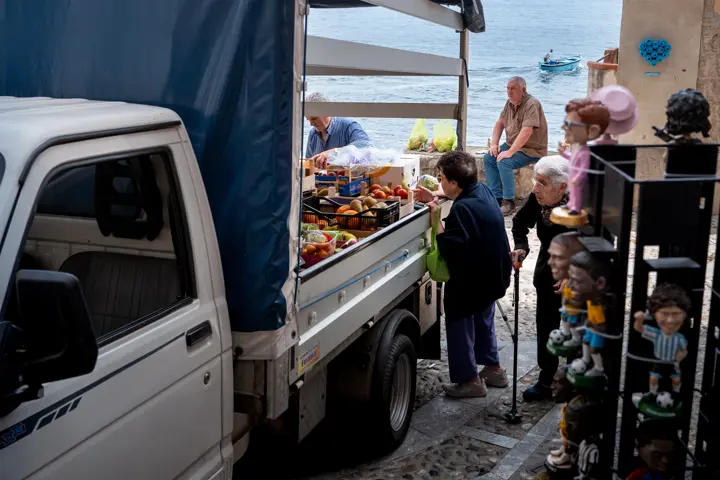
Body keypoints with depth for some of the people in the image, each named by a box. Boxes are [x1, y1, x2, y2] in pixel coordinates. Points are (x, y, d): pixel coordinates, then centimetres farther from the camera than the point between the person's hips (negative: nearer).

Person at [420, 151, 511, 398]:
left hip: (471, 281, -9)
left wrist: (436, 219, -26)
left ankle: (469, 380, 17)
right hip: (493, 274, 9)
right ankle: (493, 368, 38)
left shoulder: (462, 210, -31)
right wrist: (435, 198, 11)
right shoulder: (482, 190, -3)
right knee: (483, 320, 26)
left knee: (460, 326, 8)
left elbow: (449, 250, -33)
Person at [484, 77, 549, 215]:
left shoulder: (531, 104, -23)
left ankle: (508, 202, -20)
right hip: (511, 145, 9)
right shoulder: (510, 102, 6)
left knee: (504, 162, -28)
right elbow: (500, 122, 15)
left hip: (532, 150, -9)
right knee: (488, 159, -3)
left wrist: (510, 152, -31)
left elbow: (526, 132, -31)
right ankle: (497, 198, -2)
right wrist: (494, 143, 1)